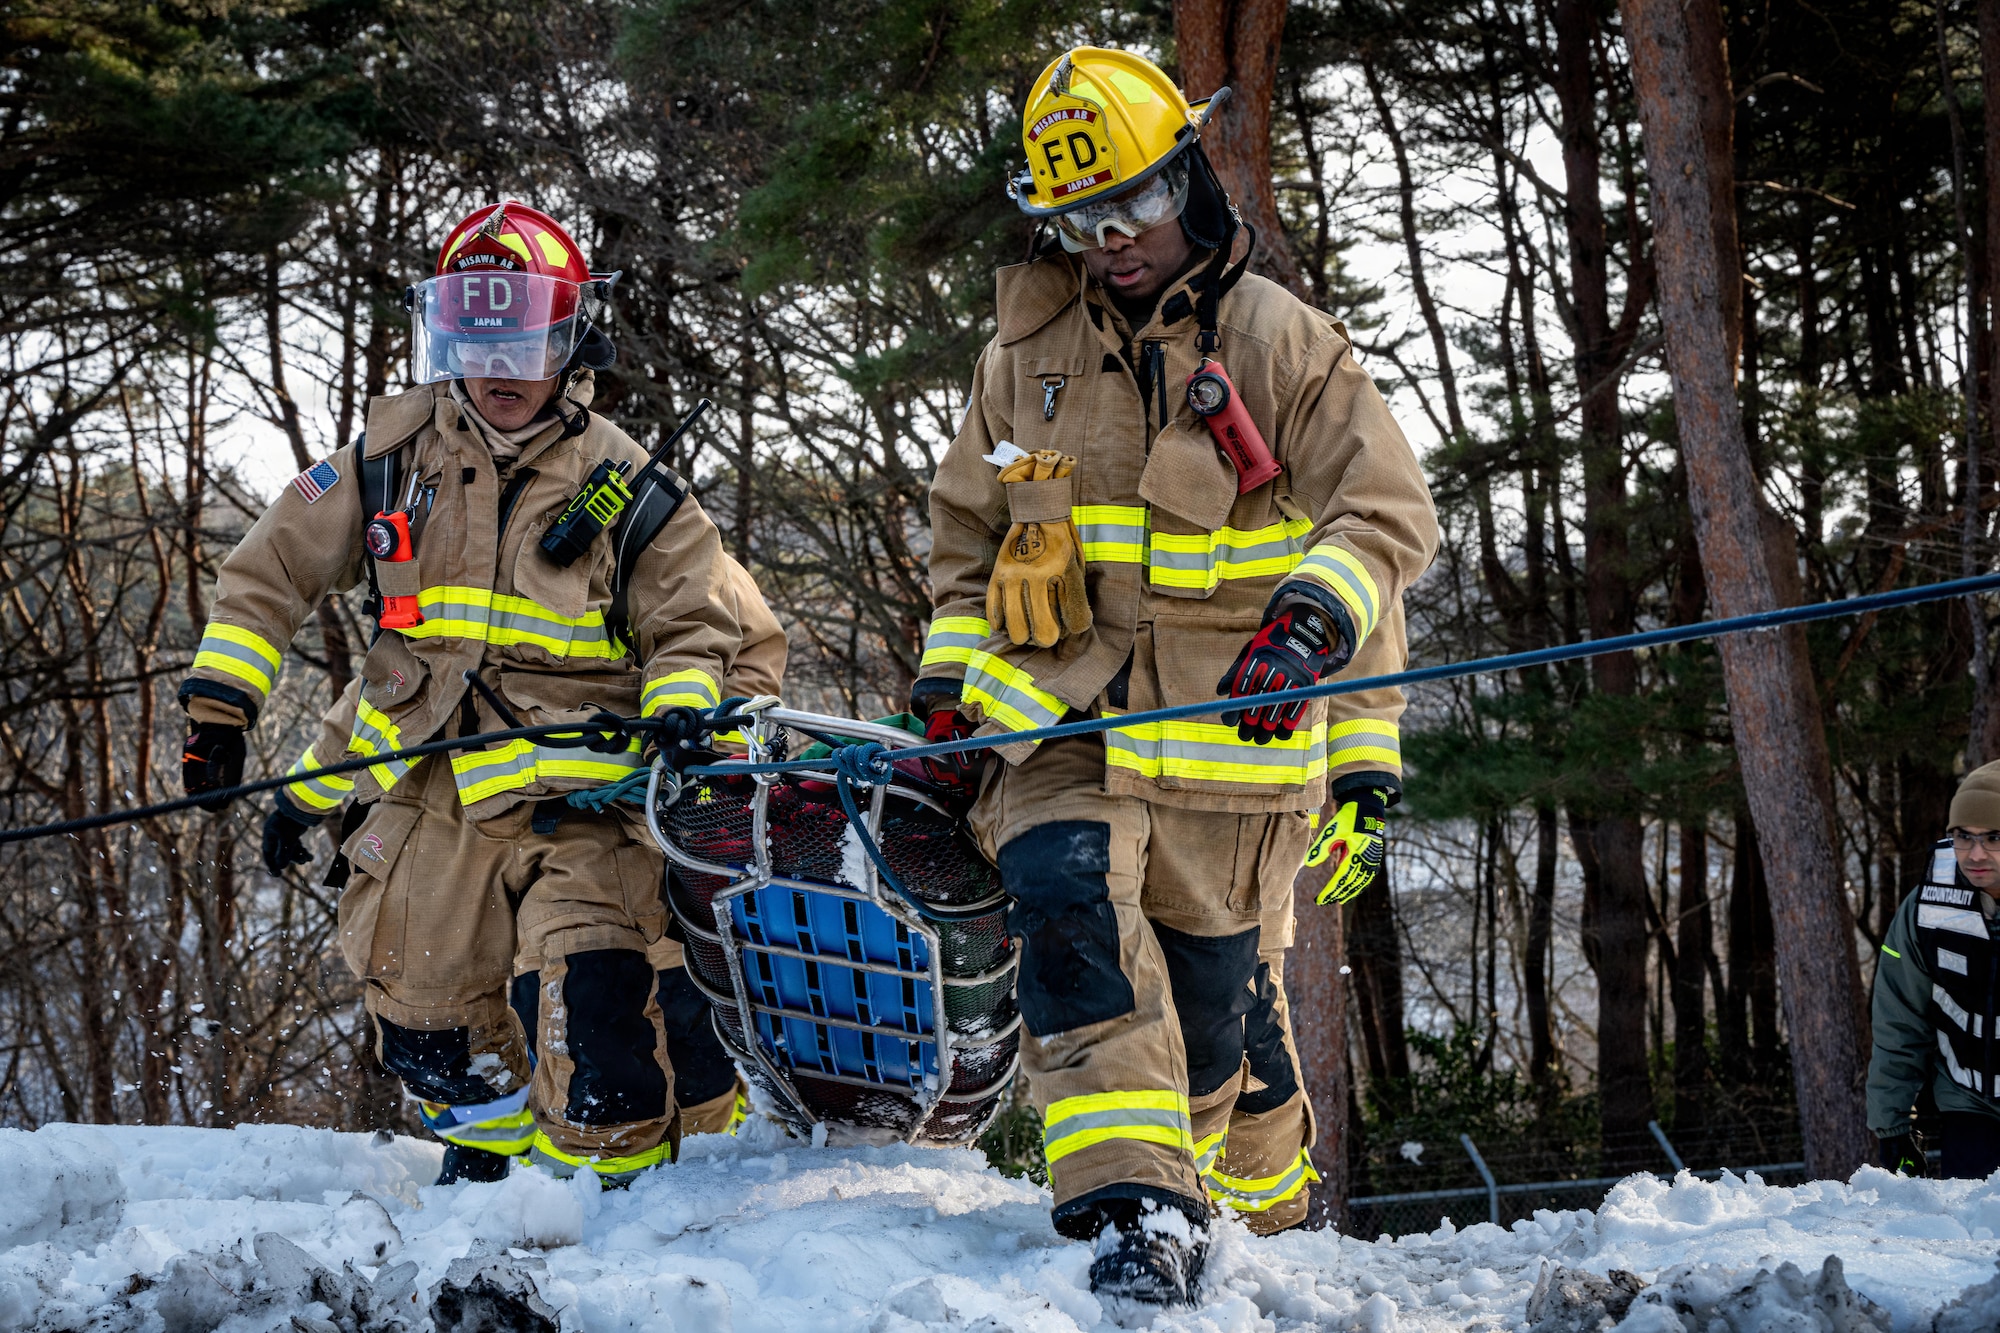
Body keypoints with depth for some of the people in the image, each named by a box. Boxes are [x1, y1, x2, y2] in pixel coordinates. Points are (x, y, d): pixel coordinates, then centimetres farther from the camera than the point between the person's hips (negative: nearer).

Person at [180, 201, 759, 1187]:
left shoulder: (627, 493, -1)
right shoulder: (394, 458, 3)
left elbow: (691, 622, 6)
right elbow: (274, 569, 9)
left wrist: (677, 714, -14)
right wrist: (219, 702, 4)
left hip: (574, 797, -3)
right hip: (425, 792, 3)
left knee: (593, 991, -19)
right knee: (419, 997, 13)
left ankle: (618, 1176, -1)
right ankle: (488, 1134, 40)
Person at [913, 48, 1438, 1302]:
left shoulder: (1285, 345, -1)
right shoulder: (1028, 353, 10)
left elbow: (1388, 513, -6)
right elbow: (969, 530, 21)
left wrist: (1312, 620, -23)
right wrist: (950, 681, 11)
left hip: (1228, 736, -2)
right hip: (1058, 723, 2)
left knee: (1221, 998, 5)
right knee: (1070, 913, -24)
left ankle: (1259, 1211, 31)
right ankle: (1135, 1208, -27)